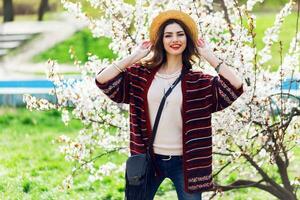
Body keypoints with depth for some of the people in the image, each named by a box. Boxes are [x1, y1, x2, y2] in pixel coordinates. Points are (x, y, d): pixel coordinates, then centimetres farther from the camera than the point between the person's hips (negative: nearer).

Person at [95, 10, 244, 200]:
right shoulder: (141, 75, 2)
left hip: (185, 162, -1)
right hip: (148, 159, 2)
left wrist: (209, 56, -9)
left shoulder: (198, 81, -2)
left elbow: (236, 86, -17)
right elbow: (102, 80, -6)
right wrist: (134, 57, -4)